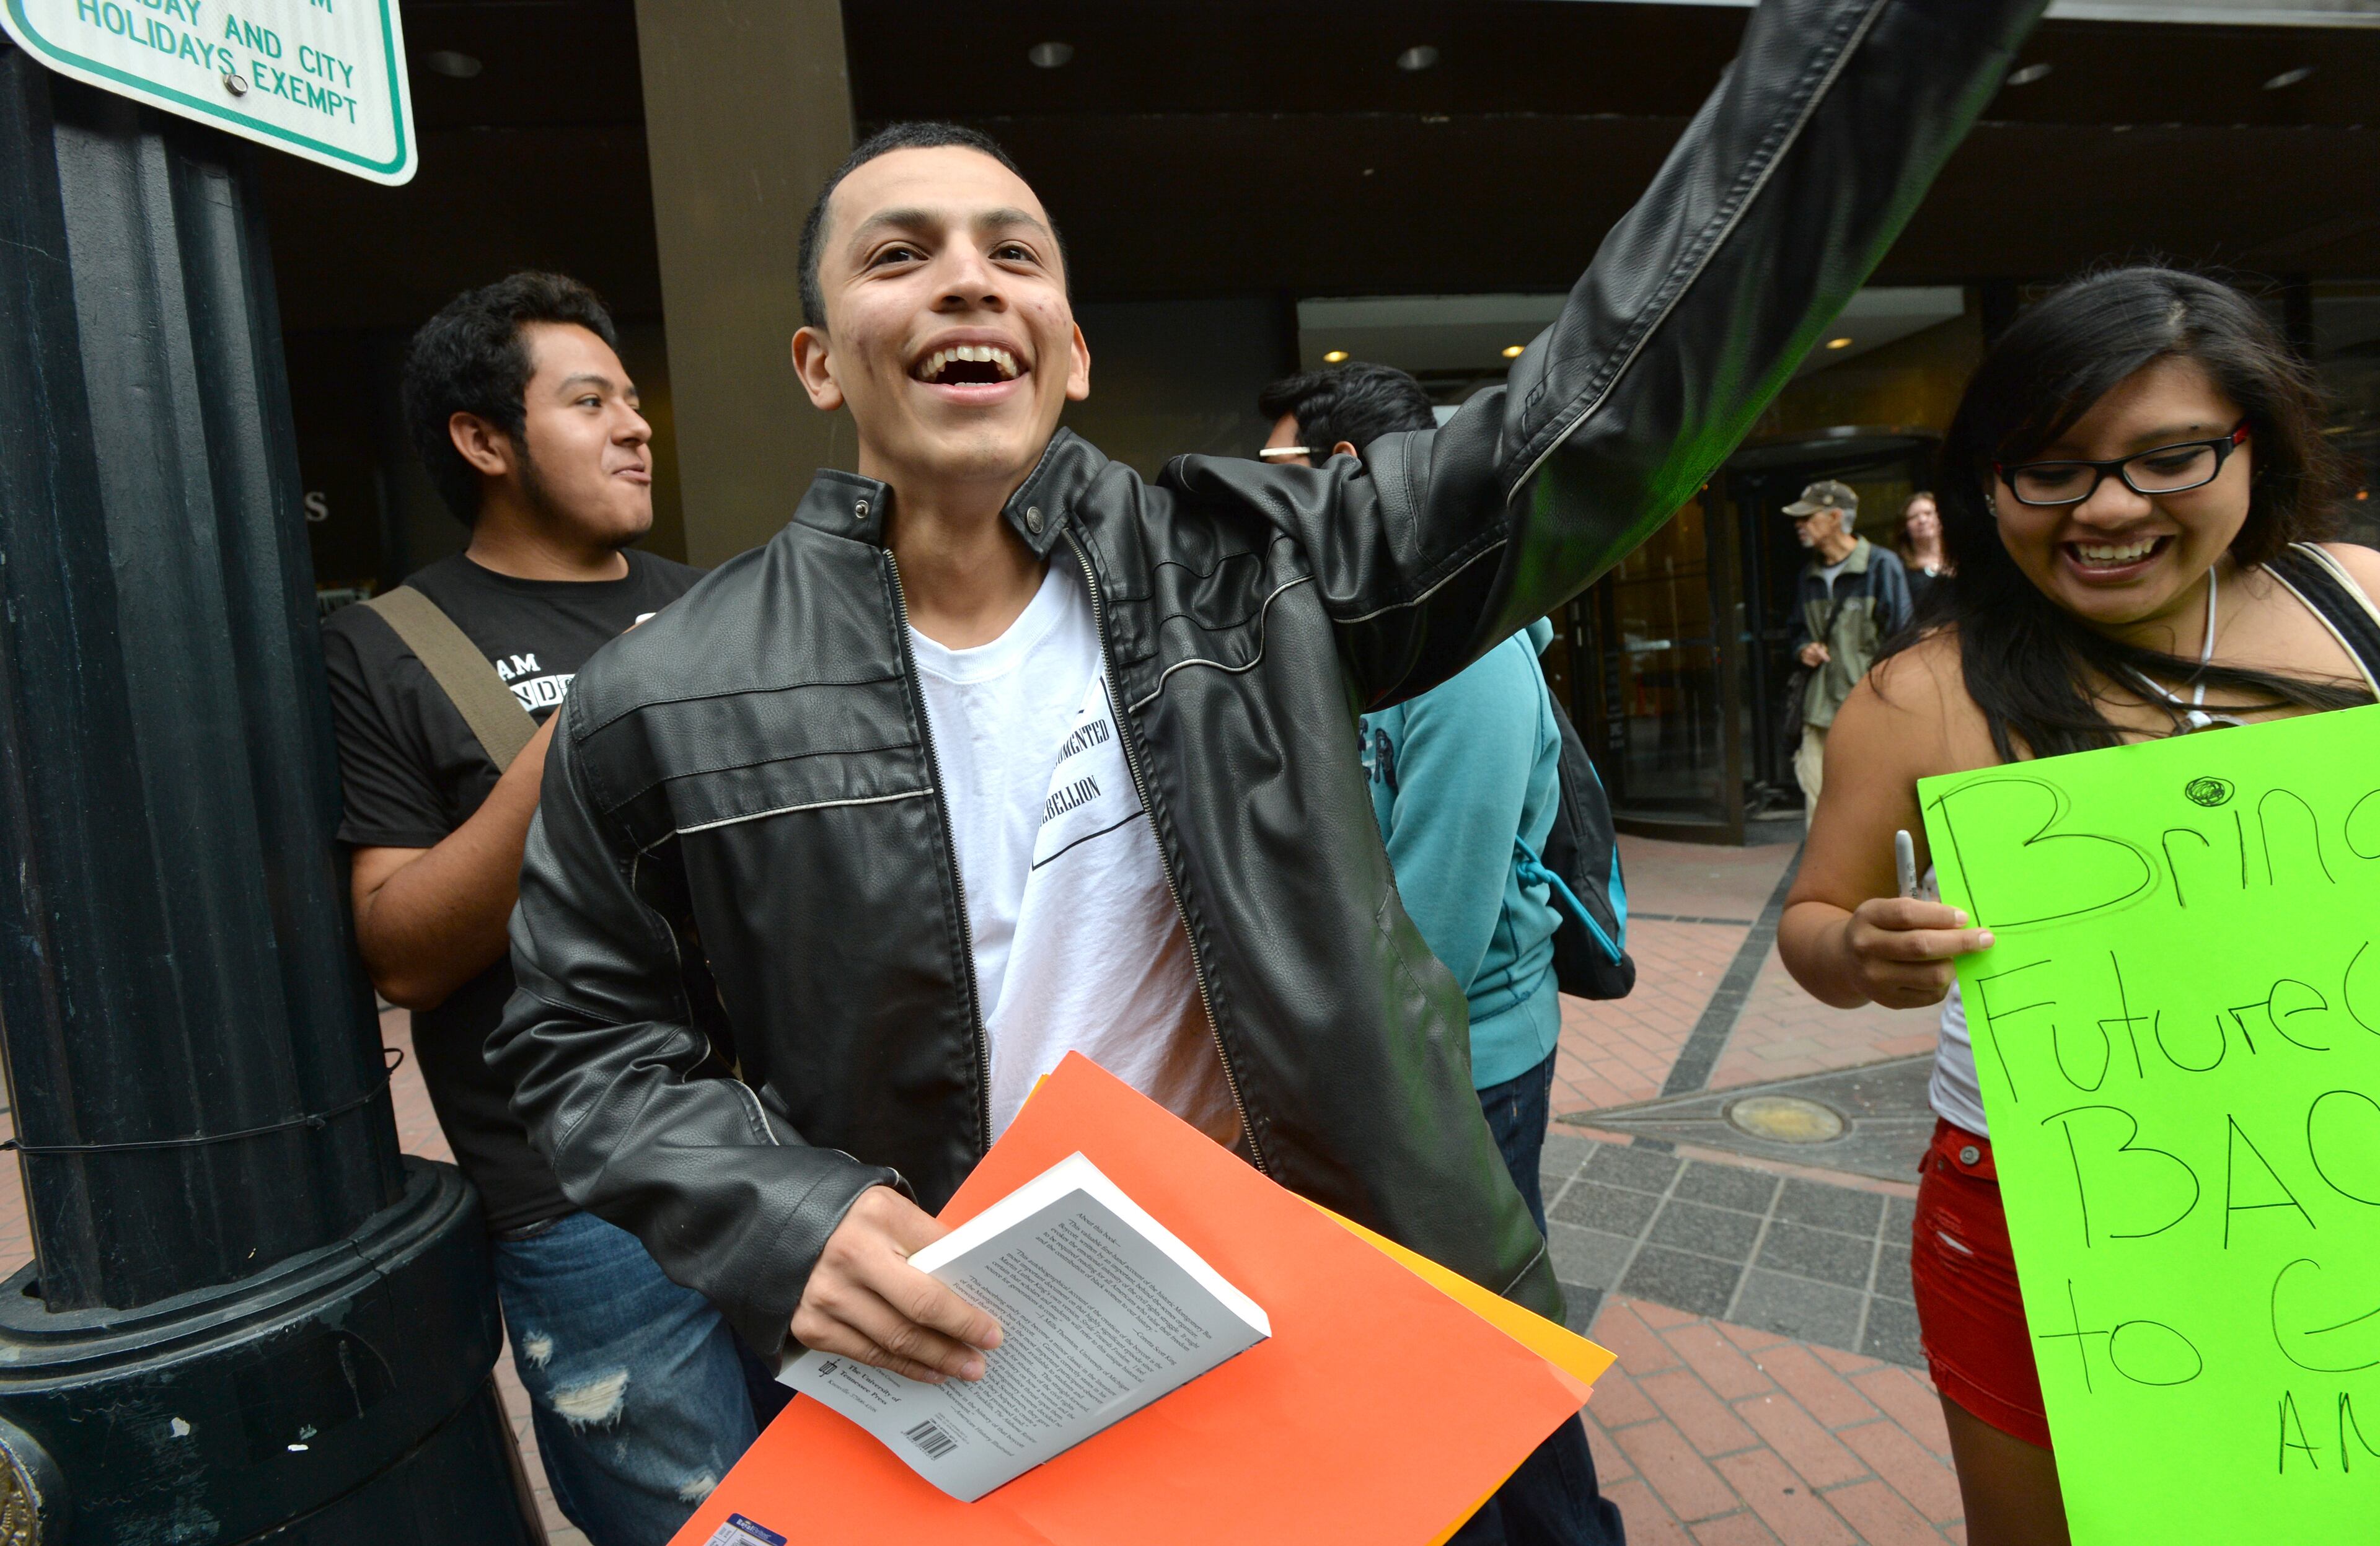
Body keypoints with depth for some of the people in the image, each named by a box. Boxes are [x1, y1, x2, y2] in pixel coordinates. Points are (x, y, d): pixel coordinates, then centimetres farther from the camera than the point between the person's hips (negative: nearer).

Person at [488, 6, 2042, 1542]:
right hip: (953, 1387, 0)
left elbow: (1613, 398, -15)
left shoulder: (1246, 568, -10)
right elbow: (592, 1045, 0)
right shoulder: (665, 706, -9)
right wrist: (791, 1223, -18)